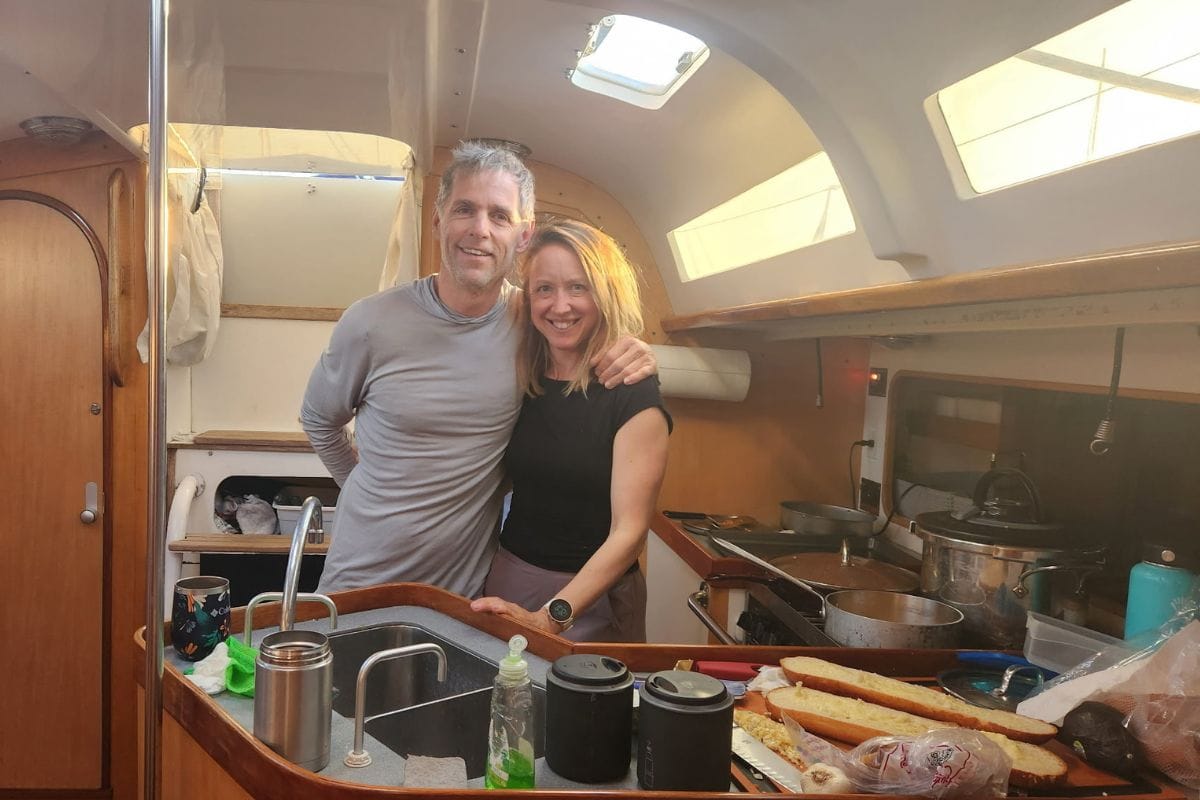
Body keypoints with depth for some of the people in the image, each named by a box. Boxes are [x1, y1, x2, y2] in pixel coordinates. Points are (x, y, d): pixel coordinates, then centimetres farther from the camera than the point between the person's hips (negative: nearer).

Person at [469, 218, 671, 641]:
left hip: (592, 599, -5)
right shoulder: (521, 385, 1)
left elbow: (628, 532, -19)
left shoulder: (633, 397, -15)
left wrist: (548, 618, -26)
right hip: (507, 582, 5)